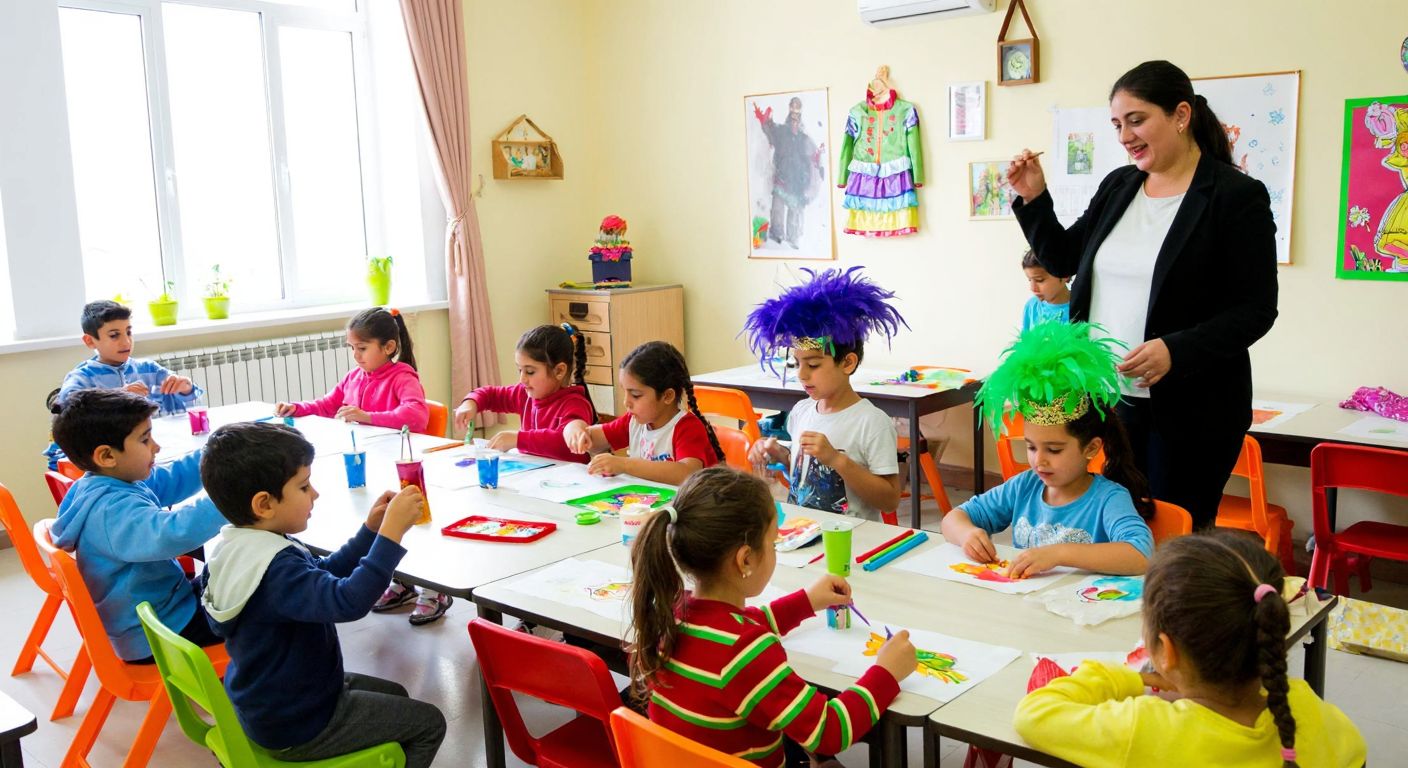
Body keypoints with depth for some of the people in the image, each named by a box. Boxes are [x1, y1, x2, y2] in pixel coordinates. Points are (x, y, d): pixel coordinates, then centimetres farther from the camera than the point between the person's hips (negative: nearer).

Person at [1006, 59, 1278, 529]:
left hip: (1189, 412, -5)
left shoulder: (1237, 197, -8)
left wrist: (1176, 350, -24)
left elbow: (1256, 310, -11)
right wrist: (1033, 199, 6)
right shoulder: (1117, 186, 11)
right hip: (1105, 397, 6)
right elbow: (1062, 260, 20)